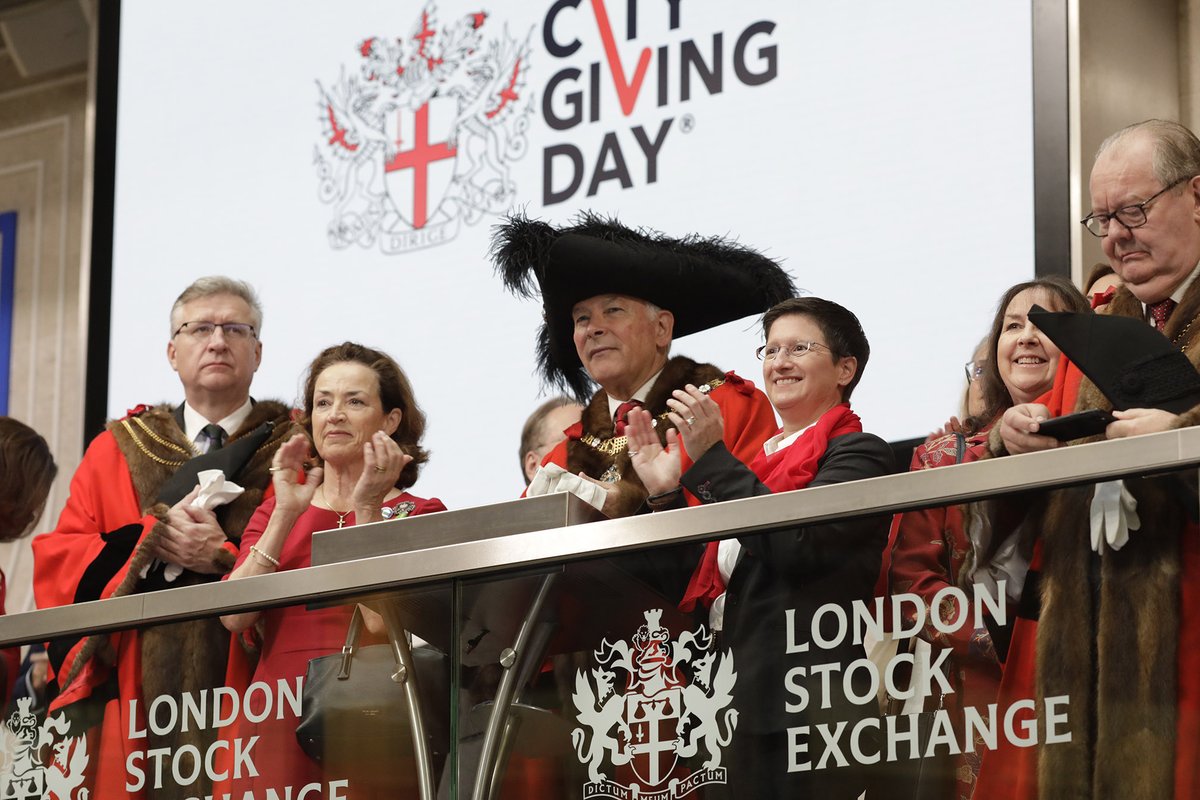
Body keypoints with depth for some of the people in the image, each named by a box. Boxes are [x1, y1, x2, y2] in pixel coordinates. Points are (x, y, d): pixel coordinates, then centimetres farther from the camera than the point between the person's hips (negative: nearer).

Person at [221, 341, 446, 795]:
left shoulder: (418, 515, 5)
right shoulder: (274, 512, 15)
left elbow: (380, 622, -12)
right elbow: (234, 616, -2)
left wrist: (368, 510, -12)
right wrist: (286, 514, -6)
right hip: (278, 721, 3)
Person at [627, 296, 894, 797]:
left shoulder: (858, 454, -3)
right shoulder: (760, 460, 20)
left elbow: (799, 544, -20)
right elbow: (705, 579, 17)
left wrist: (711, 459, -16)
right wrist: (666, 494, 5)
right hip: (738, 705, 7)